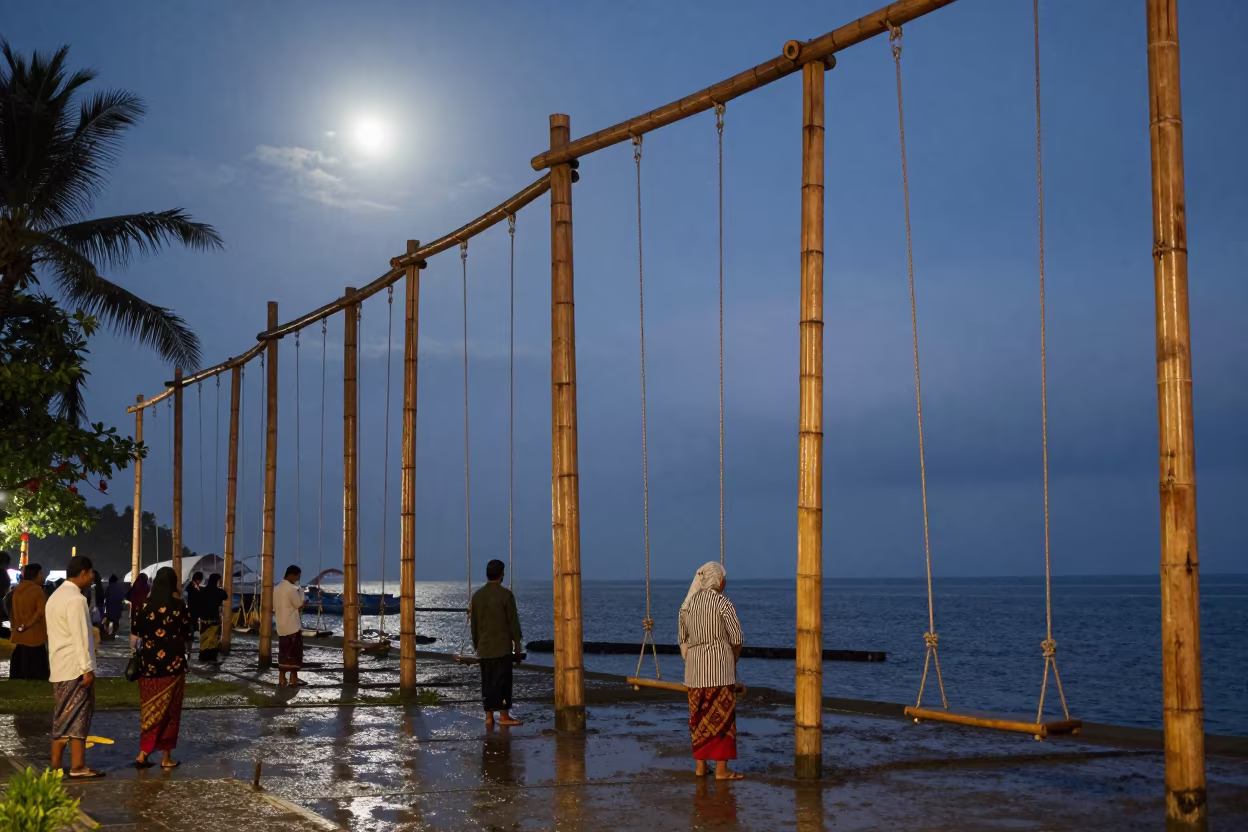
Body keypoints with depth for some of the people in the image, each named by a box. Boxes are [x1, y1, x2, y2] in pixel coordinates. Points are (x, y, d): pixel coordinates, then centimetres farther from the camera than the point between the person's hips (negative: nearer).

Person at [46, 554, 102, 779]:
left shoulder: (55, 596, 17)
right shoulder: (76, 599, -15)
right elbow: (80, 637, -20)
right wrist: (87, 668, -19)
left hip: (59, 668, 9)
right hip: (75, 668, -9)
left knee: (62, 717, 12)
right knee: (78, 717, -6)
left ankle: (56, 765, 13)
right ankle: (78, 767, -6)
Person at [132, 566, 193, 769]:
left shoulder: (146, 605, -1)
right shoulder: (178, 605, -9)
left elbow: (138, 631, 8)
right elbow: (188, 633, 0)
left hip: (149, 662, 2)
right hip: (172, 663, -2)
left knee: (150, 709, 11)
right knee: (169, 709, 6)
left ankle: (144, 752, 3)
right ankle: (166, 757, 9)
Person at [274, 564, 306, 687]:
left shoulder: (276, 588, 11)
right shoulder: (292, 589, -15)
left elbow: (274, 608, 15)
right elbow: (300, 606, -11)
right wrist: (304, 601, 8)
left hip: (281, 626, 8)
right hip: (293, 626, -8)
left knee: (283, 652, 11)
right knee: (295, 652, -1)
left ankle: (281, 679, 10)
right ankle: (293, 679, -2)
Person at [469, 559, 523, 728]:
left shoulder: (477, 595, 6)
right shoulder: (505, 594, -9)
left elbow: (474, 623, 12)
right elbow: (513, 622, -7)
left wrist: (476, 644, 20)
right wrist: (517, 643, 2)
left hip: (483, 648, 5)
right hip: (502, 647, -5)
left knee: (487, 681, 6)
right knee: (503, 680, -1)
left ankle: (489, 716, 7)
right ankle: (504, 715, 0)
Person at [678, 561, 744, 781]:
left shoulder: (687, 604, 6)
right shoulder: (722, 603, -11)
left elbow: (683, 638, 10)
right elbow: (736, 638, -9)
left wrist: (691, 660, 15)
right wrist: (733, 661, 7)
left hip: (695, 670, 6)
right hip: (720, 668, -6)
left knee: (699, 717, 13)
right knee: (721, 717, 0)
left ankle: (700, 766, 18)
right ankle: (721, 770, 1)